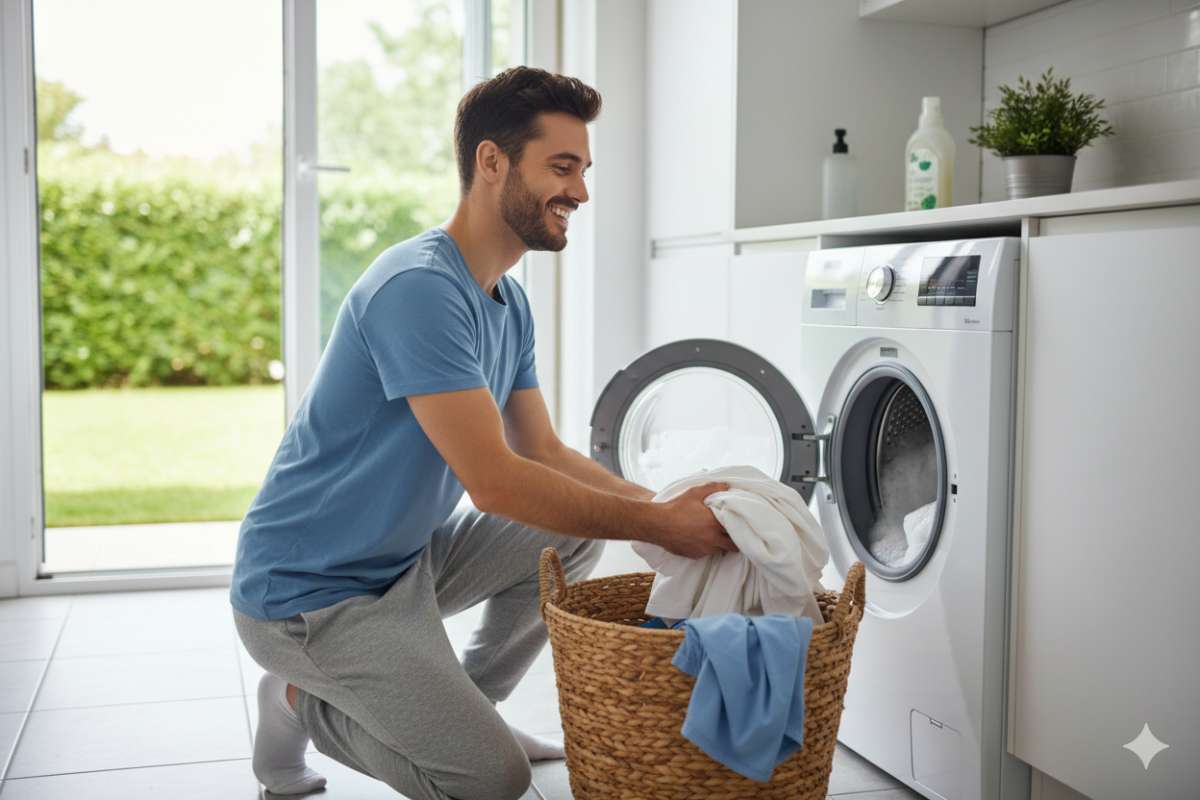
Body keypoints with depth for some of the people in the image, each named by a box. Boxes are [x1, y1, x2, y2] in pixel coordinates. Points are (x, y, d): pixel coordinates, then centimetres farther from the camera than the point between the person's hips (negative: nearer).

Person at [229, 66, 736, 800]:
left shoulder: (509, 301, 5)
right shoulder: (419, 287, -25)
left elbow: (545, 454, 7)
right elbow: (494, 482, -29)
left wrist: (666, 506, -7)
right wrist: (657, 526, -24)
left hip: (405, 560, 9)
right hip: (311, 593, -9)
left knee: (576, 534, 2)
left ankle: (466, 706, 16)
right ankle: (300, 703, 8)